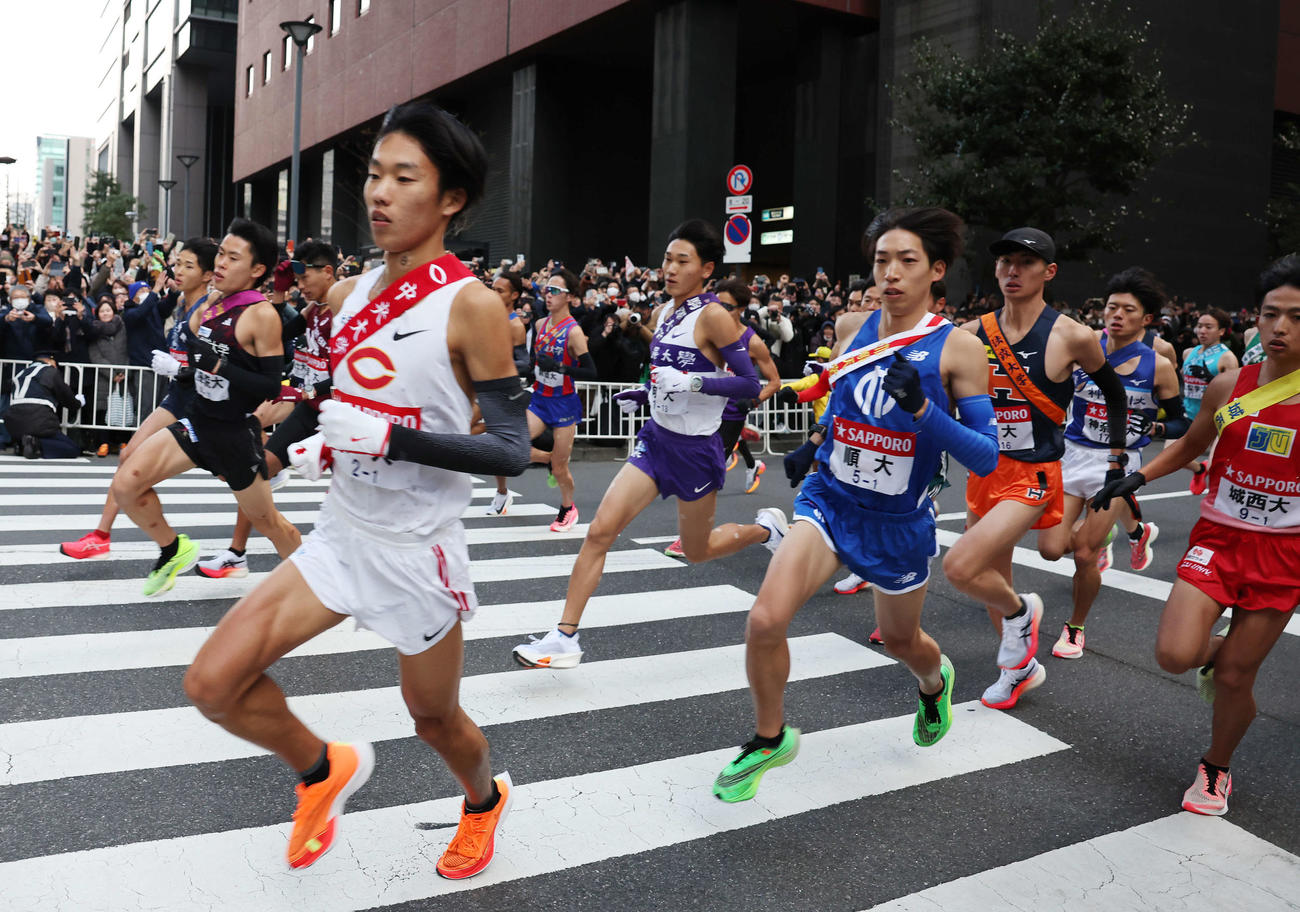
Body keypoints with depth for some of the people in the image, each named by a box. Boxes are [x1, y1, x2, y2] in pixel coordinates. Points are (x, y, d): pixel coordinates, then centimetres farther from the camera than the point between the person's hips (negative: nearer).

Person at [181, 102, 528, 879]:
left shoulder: (472, 305, -17)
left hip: (417, 550, -5)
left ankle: (487, 800, 49)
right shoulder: (349, 294, 3)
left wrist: (391, 440, -28)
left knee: (434, 717, 14)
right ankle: (326, 770, 28)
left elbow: (514, 449, -18)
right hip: (342, 535, 6)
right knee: (214, 683, -1)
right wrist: (323, 446, -1)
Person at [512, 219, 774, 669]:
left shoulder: (713, 316, -15)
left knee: (696, 550, 12)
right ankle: (565, 637, -3)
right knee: (600, 530, -8)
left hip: (696, 448, -6)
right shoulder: (662, 313, 7)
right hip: (656, 438, 6)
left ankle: (766, 528, 41)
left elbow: (750, 384, -17)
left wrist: (692, 382, -28)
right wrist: (643, 395, 6)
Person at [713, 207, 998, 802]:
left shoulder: (957, 349, -13)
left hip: (899, 523, -2)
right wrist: (815, 442, 9)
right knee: (765, 621, -18)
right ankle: (770, 739, 9)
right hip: (830, 501, 2)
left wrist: (921, 406, -30)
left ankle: (935, 682, 60)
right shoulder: (854, 327, -1)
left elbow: (986, 458, -17)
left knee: (899, 639, 20)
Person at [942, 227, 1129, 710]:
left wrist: (1117, 461, 9)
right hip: (984, 470, 5)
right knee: (992, 582, 16)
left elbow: (1115, 394, 7)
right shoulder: (975, 332, -1)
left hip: (1033, 475, -5)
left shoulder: (1072, 337, -9)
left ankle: (1021, 613, 9)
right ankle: (1021, 667, 40)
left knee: (960, 566, -21)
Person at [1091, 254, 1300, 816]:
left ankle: (1216, 769, 33)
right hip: (1218, 538, 2)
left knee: (1234, 678, 5)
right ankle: (1215, 650, 23)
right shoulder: (1229, 386, -1)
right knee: (1174, 655, -15)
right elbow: (1190, 446, 16)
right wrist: (1137, 478, 3)